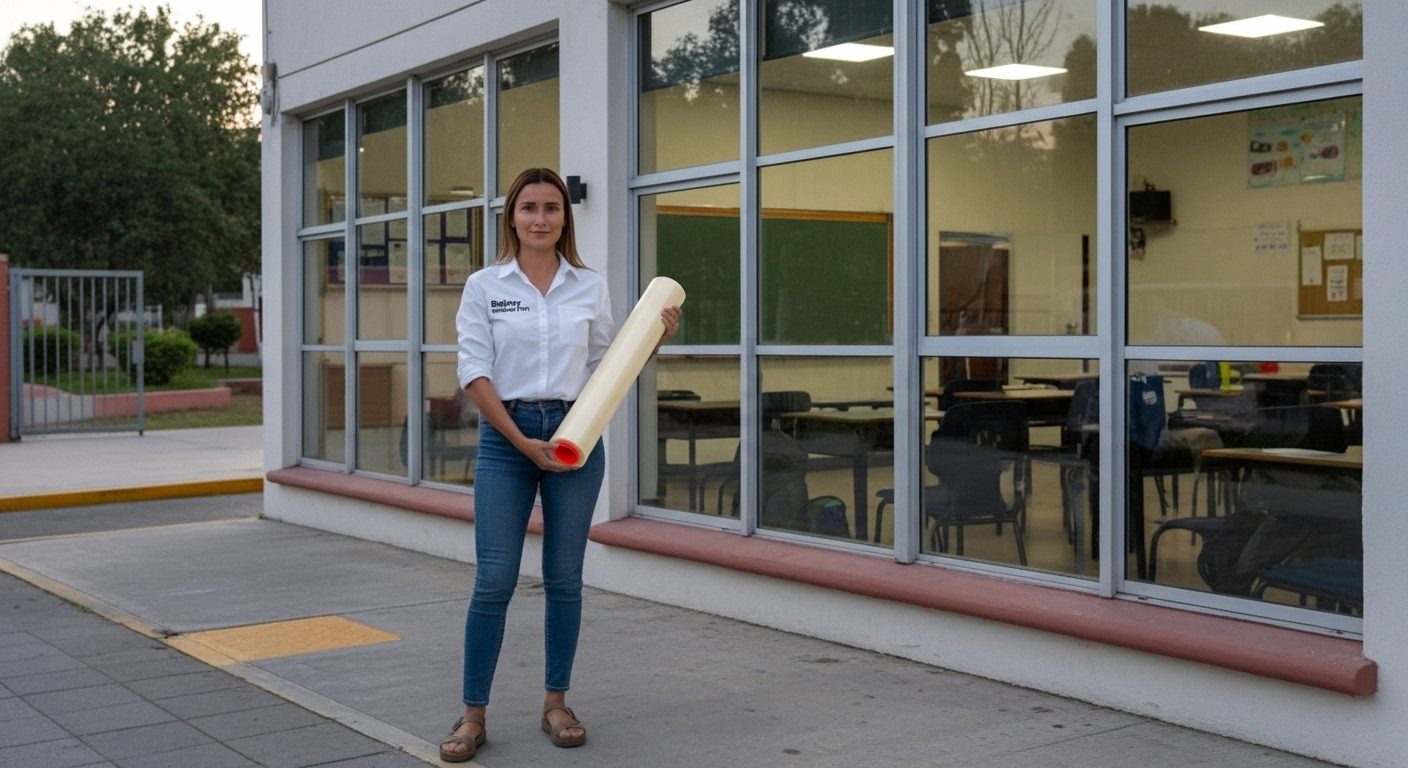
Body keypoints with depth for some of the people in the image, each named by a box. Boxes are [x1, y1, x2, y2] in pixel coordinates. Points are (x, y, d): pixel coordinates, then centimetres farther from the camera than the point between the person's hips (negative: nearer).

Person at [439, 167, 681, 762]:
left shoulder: (590, 287, 8)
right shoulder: (484, 286, 1)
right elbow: (474, 372, -5)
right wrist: (521, 441, -13)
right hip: (505, 437, -2)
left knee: (564, 578, 7)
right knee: (494, 580, -5)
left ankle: (556, 703, 19)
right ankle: (473, 714, 5)